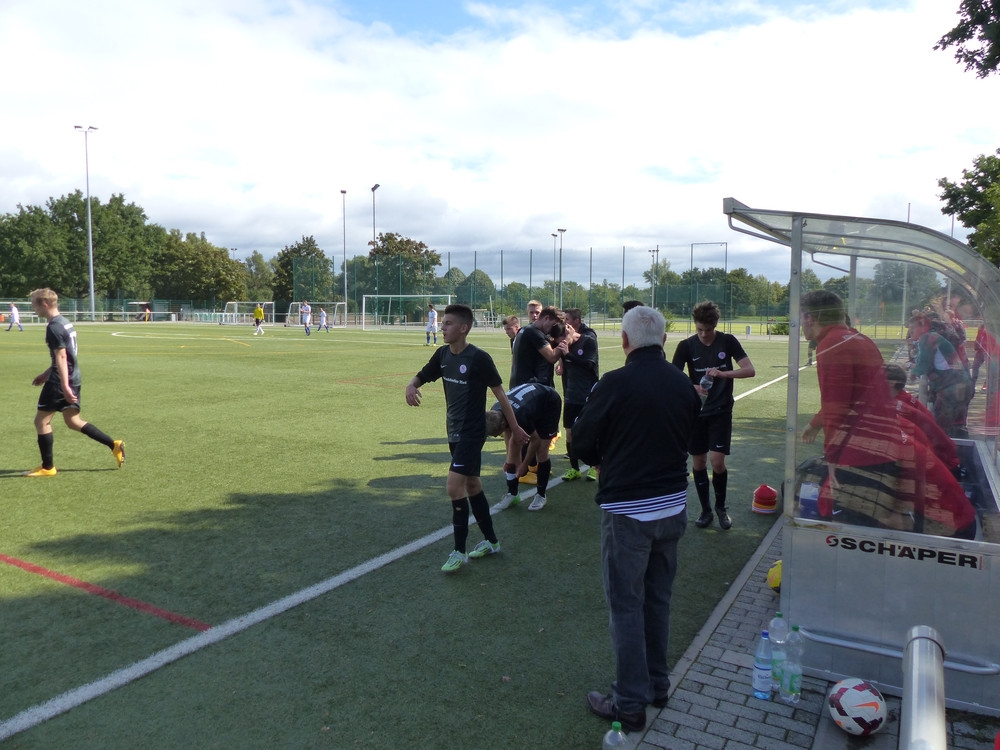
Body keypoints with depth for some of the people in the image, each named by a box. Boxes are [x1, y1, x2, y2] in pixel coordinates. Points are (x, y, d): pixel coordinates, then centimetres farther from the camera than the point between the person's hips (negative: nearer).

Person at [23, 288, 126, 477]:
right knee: (73, 421, 14)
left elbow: (61, 357, -23)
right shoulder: (65, 322, 14)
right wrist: (46, 374, 28)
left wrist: (64, 386, -27)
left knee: (41, 420, 3)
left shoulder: (53, 327, -16)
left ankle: (47, 467, 9)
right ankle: (114, 445, 9)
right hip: (73, 377, 9)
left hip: (61, 380, -9)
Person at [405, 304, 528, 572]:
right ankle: (491, 541, 32)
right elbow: (420, 377, 13)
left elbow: (499, 392, -11)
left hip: (472, 432, -8)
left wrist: (515, 428, -5)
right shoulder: (442, 354, 3)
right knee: (472, 485, 16)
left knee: (454, 487, -13)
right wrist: (410, 386, -12)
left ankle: (459, 551, 2)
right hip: (455, 431, 8)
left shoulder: (479, 358, -17)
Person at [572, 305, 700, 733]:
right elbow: (687, 439, 11)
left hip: (627, 511, -6)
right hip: (674, 506, 6)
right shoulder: (683, 385, -1)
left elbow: (581, 444, -10)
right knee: (658, 600, 20)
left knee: (626, 606, 7)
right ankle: (657, 686, 35)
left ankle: (630, 704, 17)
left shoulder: (615, 384, -18)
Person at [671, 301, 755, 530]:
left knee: (717, 461, -9)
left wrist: (723, 373, -28)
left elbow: (750, 370, -11)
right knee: (698, 462, 5)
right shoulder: (686, 346, -5)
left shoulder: (728, 341, -5)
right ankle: (705, 510, 22)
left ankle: (721, 506, 16)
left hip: (721, 411, -1)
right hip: (696, 411, 2)